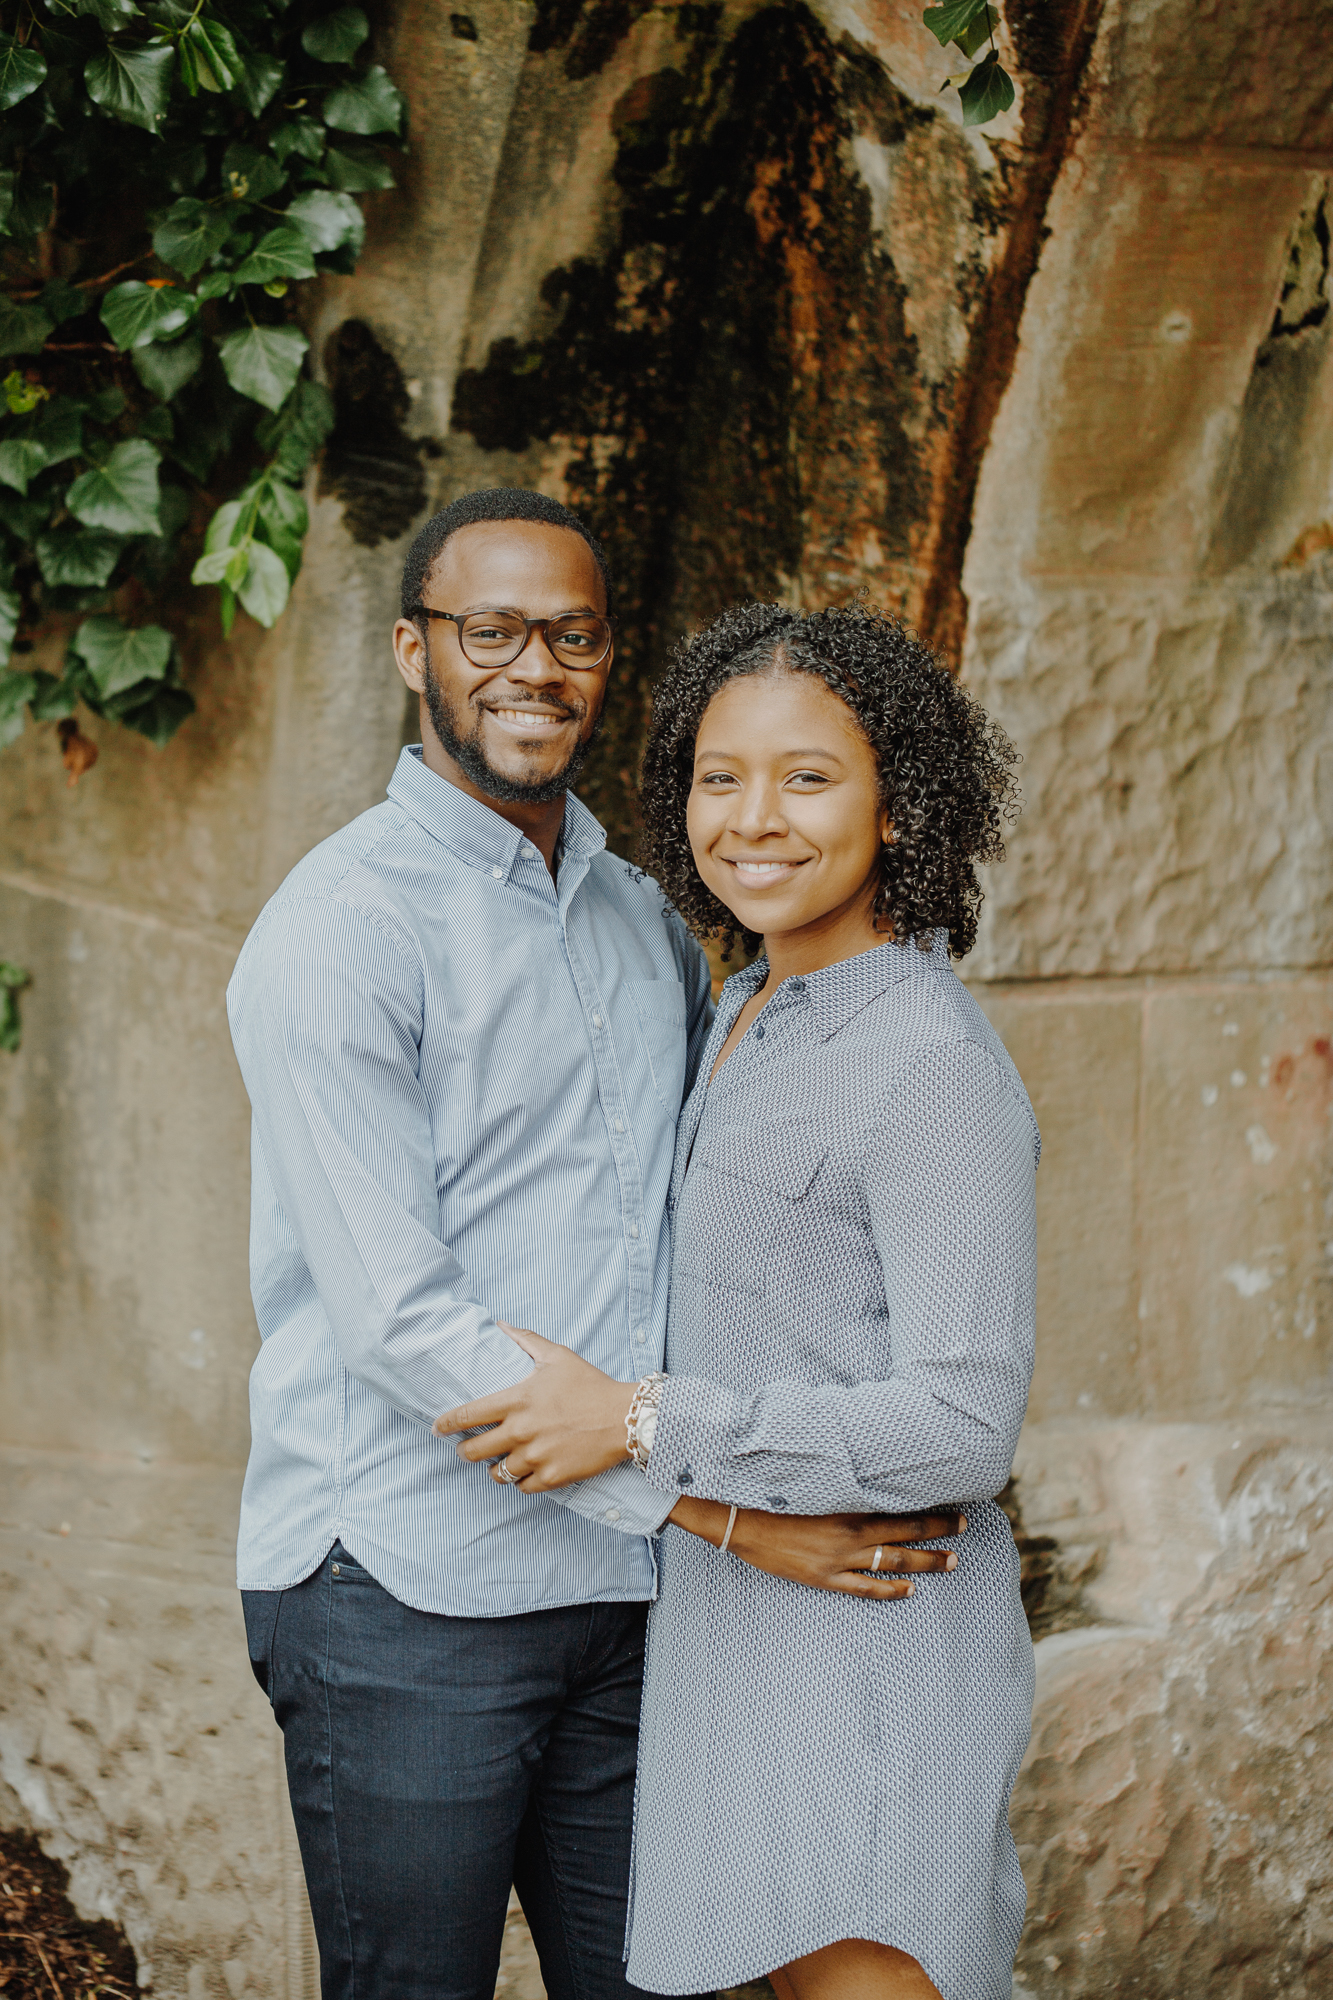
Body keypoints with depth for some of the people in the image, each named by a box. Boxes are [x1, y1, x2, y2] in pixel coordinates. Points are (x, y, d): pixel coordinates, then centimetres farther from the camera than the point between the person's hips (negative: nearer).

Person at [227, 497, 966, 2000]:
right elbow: (398, 1323, -16)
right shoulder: (339, 929, -9)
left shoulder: (644, 919, 14)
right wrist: (726, 1507, -17)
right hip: (404, 1594, -6)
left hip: (622, 1591, 6)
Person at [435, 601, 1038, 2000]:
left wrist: (641, 1424, -20)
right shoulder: (750, 1018, 11)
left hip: (869, 1651, -9)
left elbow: (964, 1427, -22)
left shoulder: (937, 1067, -18)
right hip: (744, 1625, 9)